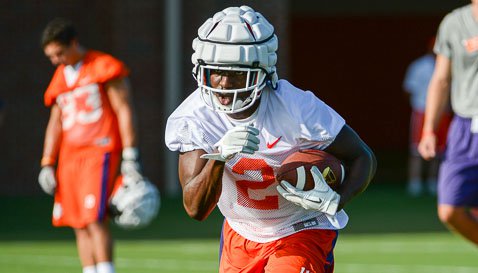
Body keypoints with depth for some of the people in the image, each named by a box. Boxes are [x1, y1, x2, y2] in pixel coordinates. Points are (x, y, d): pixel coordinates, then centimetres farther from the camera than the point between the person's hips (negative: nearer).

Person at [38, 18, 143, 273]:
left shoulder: (104, 68, -5)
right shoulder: (60, 78, 16)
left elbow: (124, 111, -7)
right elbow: (55, 123, 21)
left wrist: (130, 157, -12)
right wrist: (47, 165, 14)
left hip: (100, 150, -7)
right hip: (70, 154, 7)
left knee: (95, 219, -17)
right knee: (79, 225, 4)